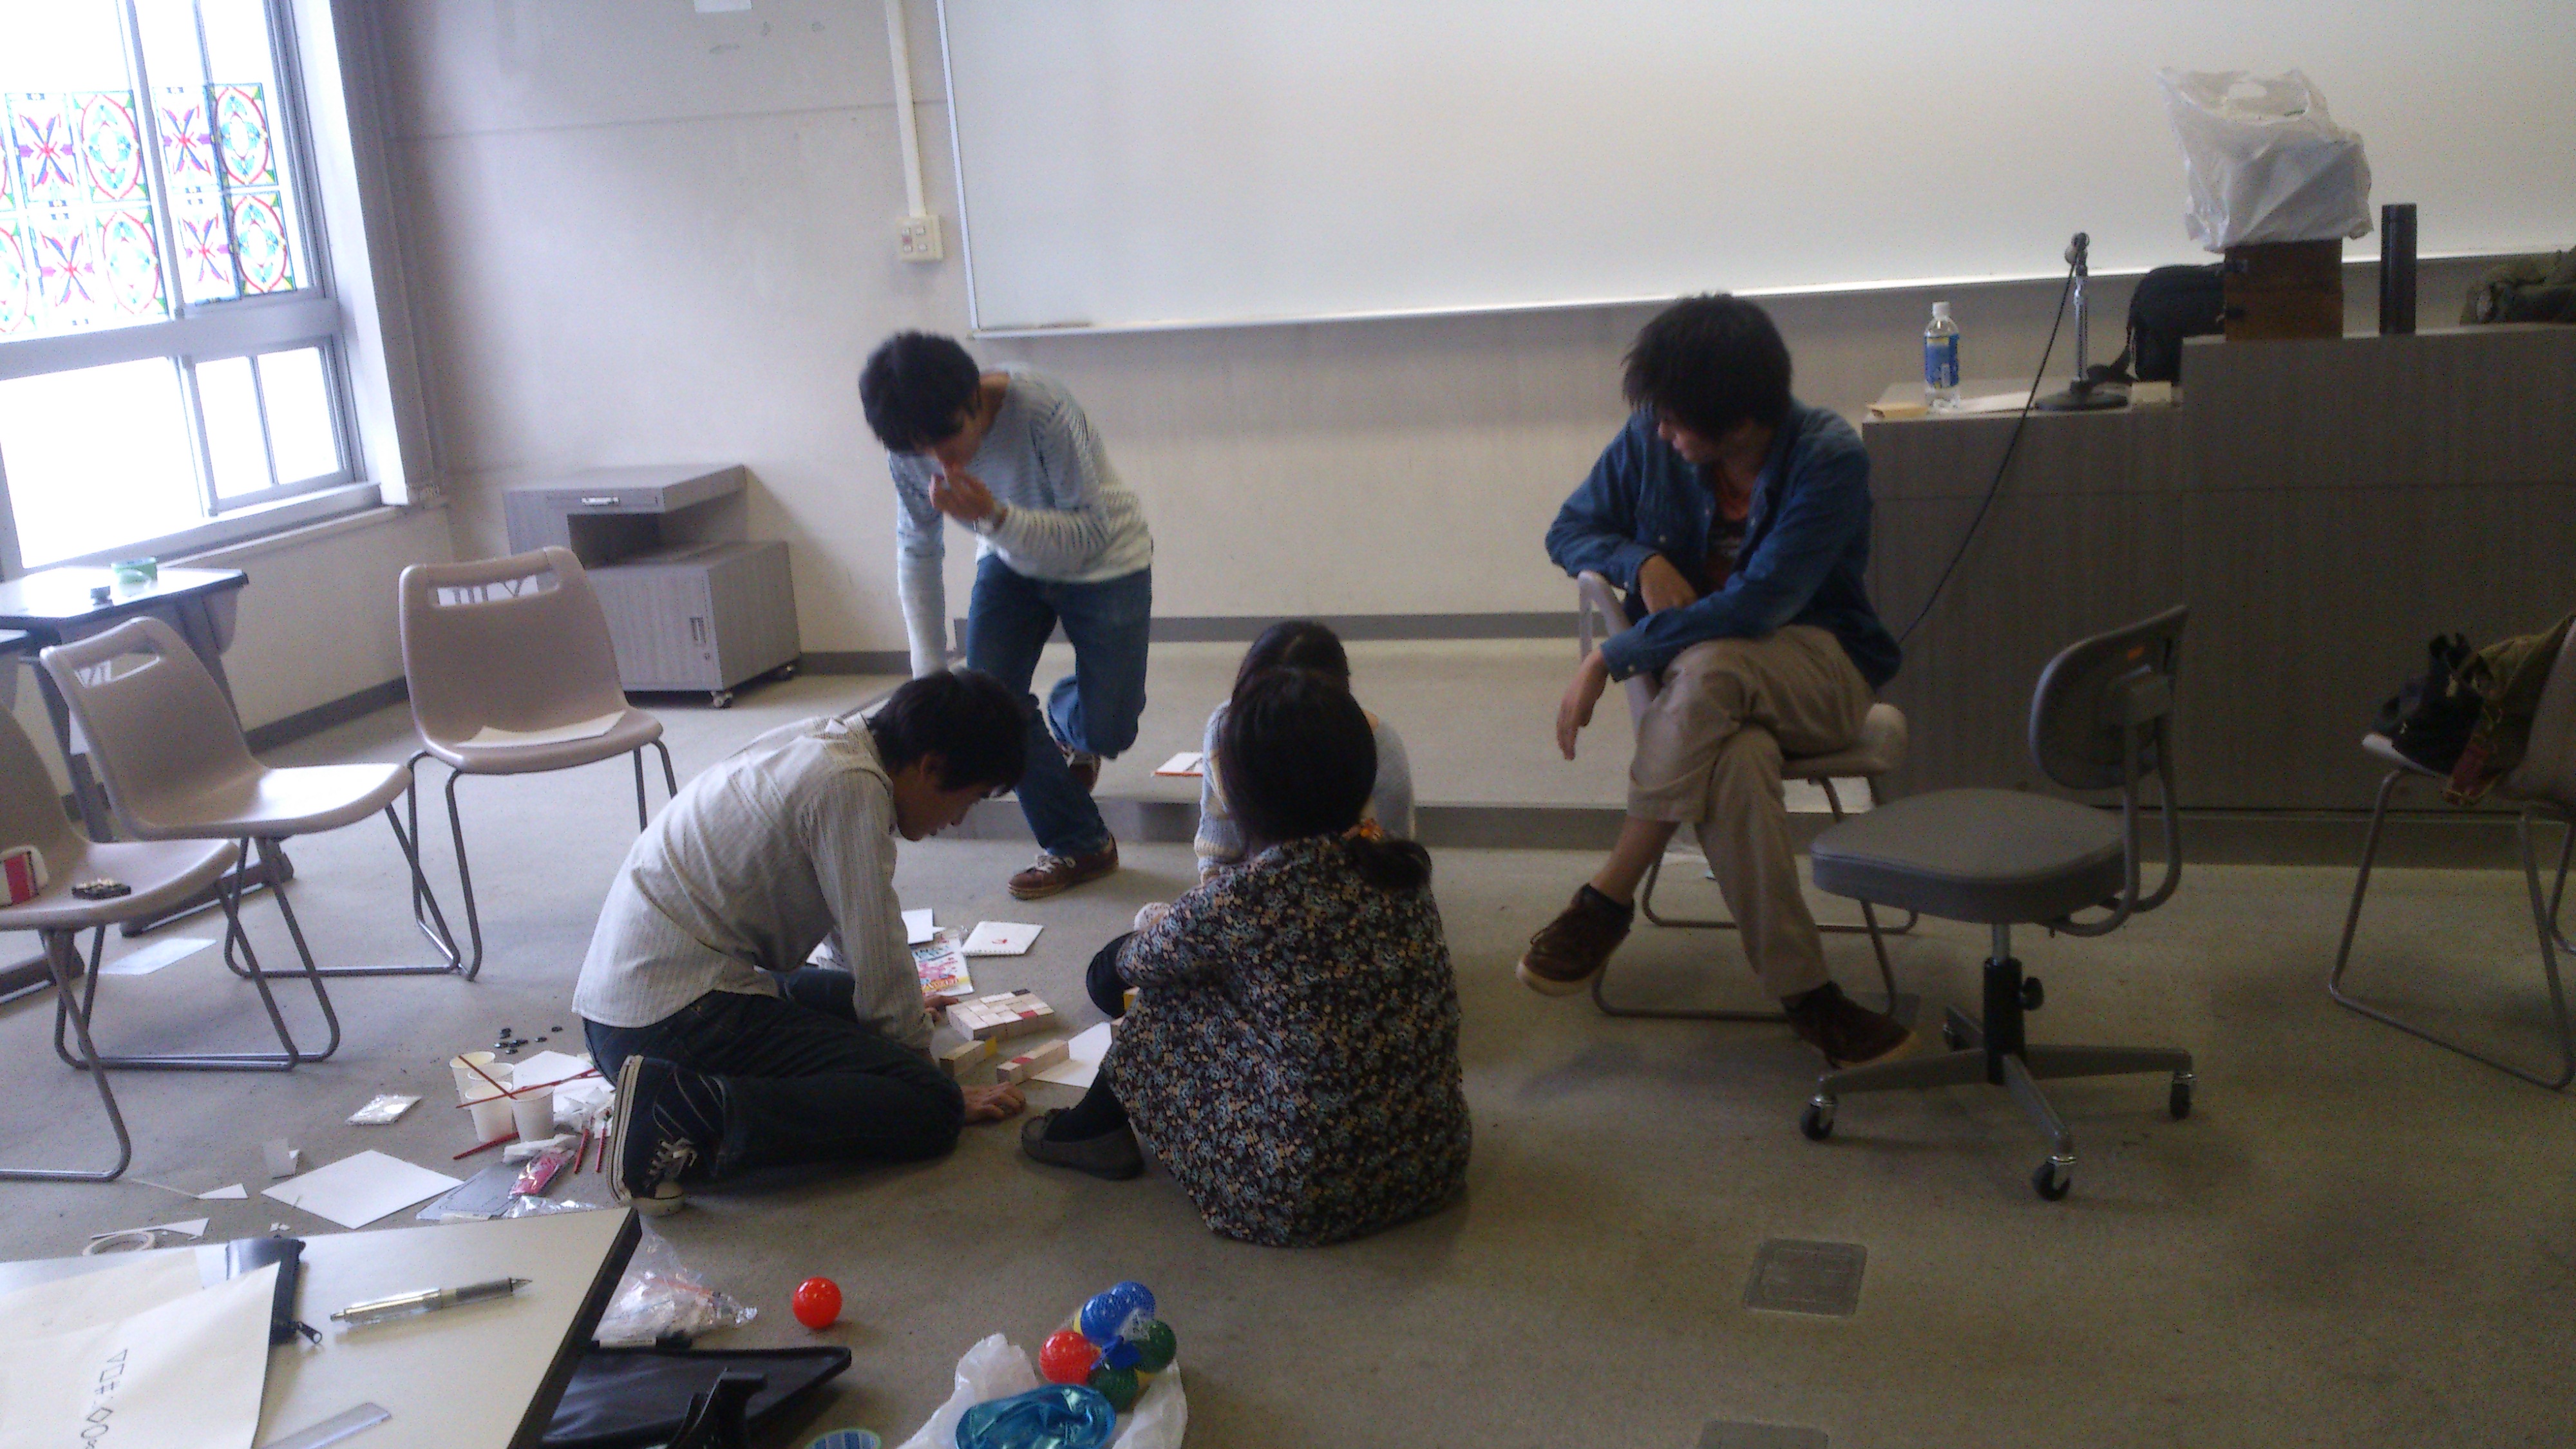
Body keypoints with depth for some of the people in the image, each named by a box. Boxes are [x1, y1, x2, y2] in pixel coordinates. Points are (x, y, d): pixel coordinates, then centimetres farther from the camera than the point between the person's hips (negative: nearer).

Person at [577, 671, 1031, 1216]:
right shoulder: (853, 788, -16)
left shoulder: (822, 742, 12)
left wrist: (901, 1002, 42)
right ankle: (692, 1113, -22)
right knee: (926, 1107, -14)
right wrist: (941, 1092, 2)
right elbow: (880, 959, -12)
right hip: (675, 1018, -10)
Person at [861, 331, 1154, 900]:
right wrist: (929, 676, -7)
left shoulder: (1043, 412, -36)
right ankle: (1079, 847, 4)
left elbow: (1093, 532, -30)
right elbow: (917, 553, -6)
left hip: (1103, 563, -4)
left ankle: (1066, 720, 35)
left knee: (1104, 729, -5)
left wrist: (994, 516, -45)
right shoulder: (910, 453, -20)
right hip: (1010, 560, 4)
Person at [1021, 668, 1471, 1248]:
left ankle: (1100, 1126, 33)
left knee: (1166, 1005, 8)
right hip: (1435, 1170, 6)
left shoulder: (1240, 900, -19)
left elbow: (1139, 963, 3)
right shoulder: (1404, 867, -2)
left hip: (1304, 1199, -6)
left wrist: (1119, 959, 29)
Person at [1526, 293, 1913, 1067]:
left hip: (1820, 667, -2)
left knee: (1707, 669, -40)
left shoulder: (1829, 458, -16)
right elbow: (1570, 531, 12)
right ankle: (1803, 992, -30)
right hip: (1696, 672, 3)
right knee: (1737, 759, -38)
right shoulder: (1649, 440, -2)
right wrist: (1641, 562, -12)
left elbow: (1759, 605, -25)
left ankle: (1607, 901, -28)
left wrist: (1612, 656, -24)